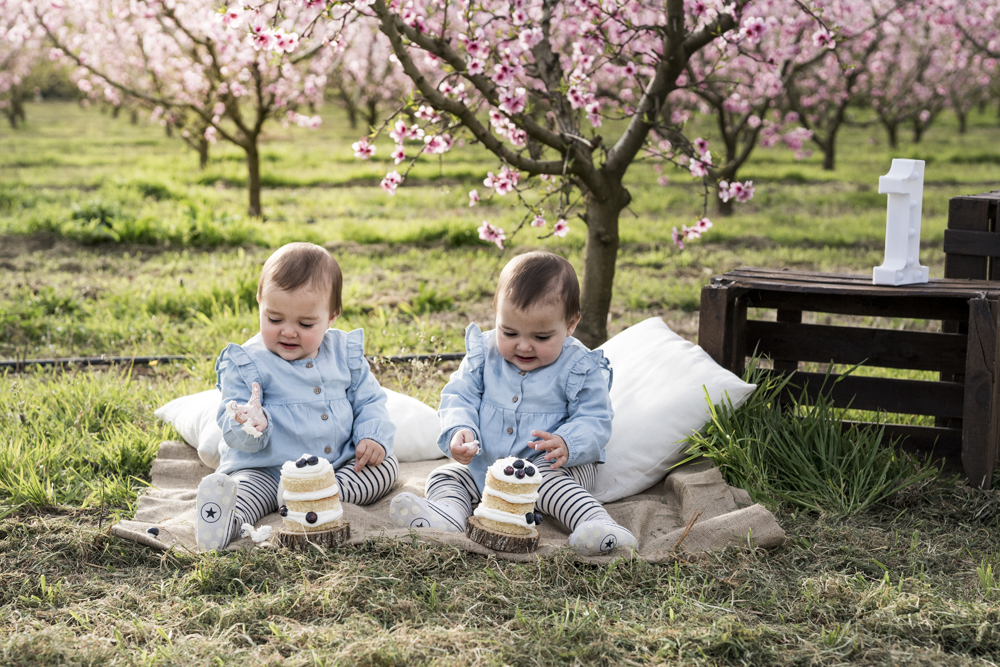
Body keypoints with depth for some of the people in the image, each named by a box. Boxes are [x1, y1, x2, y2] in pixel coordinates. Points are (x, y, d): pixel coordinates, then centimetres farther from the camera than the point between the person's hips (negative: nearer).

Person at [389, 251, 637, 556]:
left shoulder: (578, 367, -10)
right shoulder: (483, 354, -1)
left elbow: (594, 421, -10)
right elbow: (458, 397, 0)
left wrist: (566, 445, -32)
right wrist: (459, 431, -23)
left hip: (552, 465, -5)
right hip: (485, 464, 5)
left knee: (549, 480, -35)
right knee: (443, 477, -10)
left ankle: (600, 524, -52)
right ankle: (447, 513, -41)